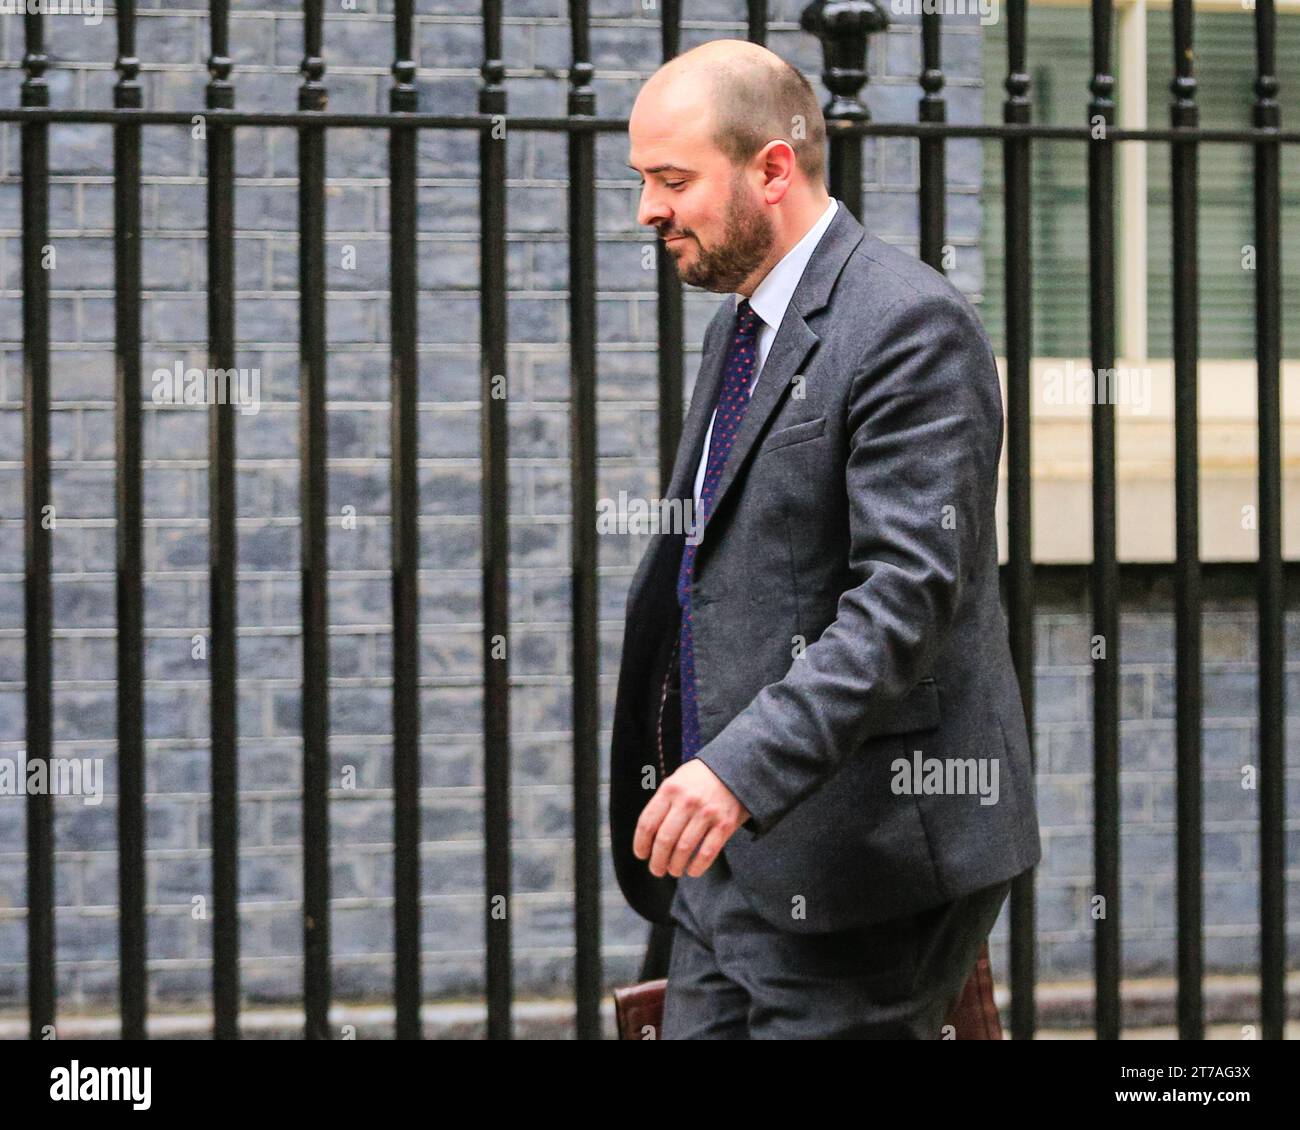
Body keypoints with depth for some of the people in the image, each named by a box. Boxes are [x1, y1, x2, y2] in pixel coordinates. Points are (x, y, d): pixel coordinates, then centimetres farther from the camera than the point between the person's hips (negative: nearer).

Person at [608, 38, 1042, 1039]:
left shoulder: (911, 324, -13)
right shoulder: (741, 324, 18)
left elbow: (909, 591, -23)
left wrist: (744, 768, -31)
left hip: (860, 859, -9)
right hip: (733, 859, 9)